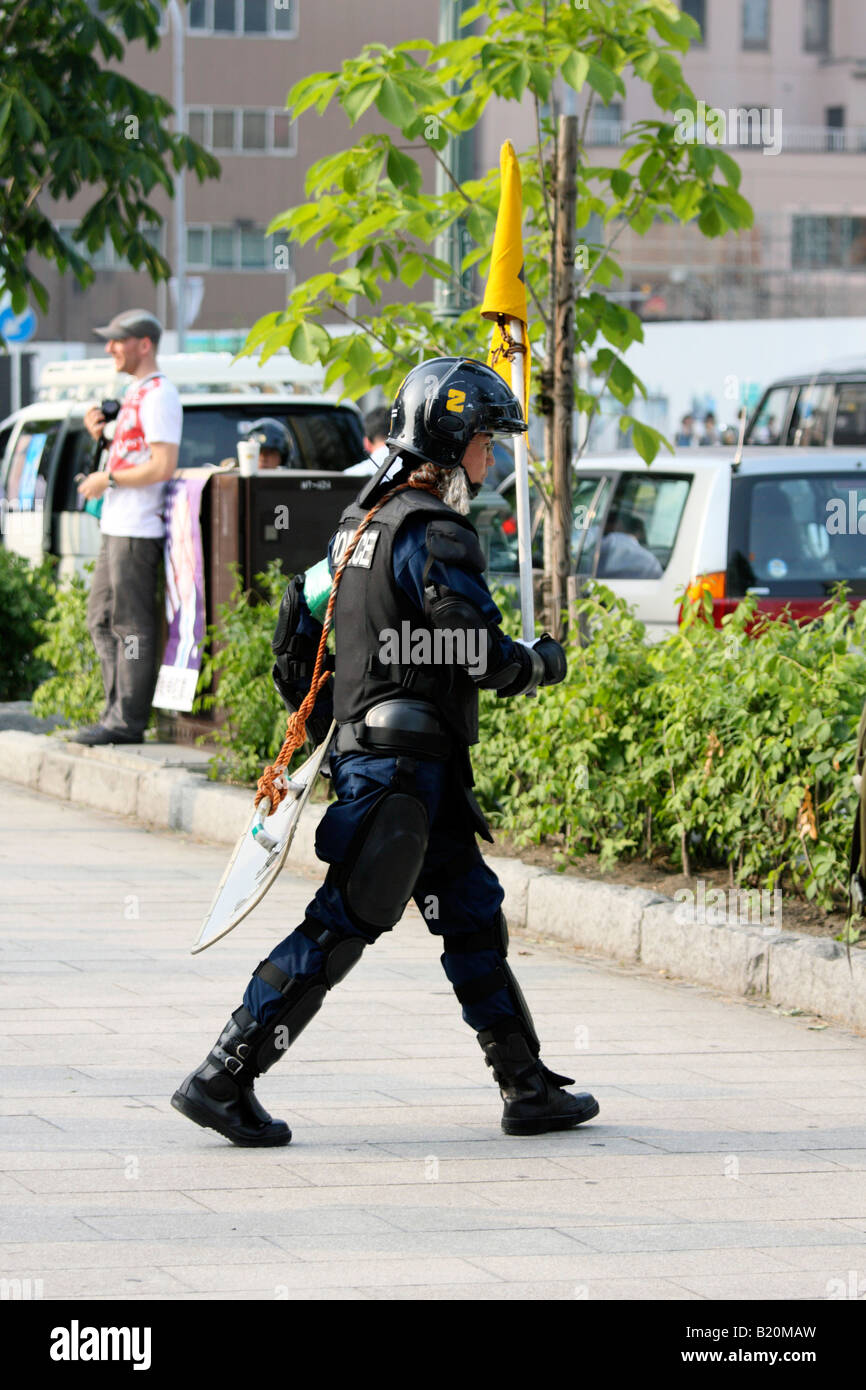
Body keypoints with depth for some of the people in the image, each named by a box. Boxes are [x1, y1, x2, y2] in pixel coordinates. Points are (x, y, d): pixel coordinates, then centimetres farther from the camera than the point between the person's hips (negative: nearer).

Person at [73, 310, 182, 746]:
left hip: (138, 529, -11)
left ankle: (128, 720, -7)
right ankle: (118, 711, 18)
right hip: (116, 528, 11)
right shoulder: (134, 392, 19)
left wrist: (108, 480, -14)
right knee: (102, 620, 13)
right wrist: (101, 434, 10)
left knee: (131, 624, -8)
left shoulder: (159, 394, -13)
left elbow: (163, 465, -21)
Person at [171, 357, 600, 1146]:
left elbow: (298, 624, 20)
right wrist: (543, 663, 0)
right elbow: (479, 658, -20)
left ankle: (530, 1088, 18)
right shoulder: (435, 535, -16)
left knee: (473, 914, 14)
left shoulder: (361, 521, 14)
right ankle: (223, 1079, -8)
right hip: (405, 763, -10)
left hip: (362, 746, 10)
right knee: (341, 927, -8)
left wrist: (316, 715, 28)